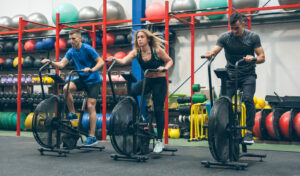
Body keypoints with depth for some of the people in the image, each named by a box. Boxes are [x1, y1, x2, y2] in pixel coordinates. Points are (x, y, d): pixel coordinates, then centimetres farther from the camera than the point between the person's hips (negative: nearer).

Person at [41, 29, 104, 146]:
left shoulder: (87, 49, -16)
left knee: (90, 106, -11)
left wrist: (92, 69, -37)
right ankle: (72, 114, -4)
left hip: (93, 80, -5)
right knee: (66, 88, -23)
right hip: (82, 79, 5)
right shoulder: (71, 52, 1)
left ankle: (92, 137, -6)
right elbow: (61, 64, -7)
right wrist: (51, 62, -25)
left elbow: (101, 62, -20)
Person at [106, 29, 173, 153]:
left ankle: (159, 141, 6)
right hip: (147, 80, 4)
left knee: (158, 109, -6)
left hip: (160, 81, -4)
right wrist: (114, 60, -41)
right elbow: (124, 61, -21)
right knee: (131, 92, -24)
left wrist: (165, 68, -25)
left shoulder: (157, 50, -16)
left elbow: (170, 61, -4)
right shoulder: (136, 52, -7)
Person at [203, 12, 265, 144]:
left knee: (248, 99, -22)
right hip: (231, 75, 2)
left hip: (248, 75, -2)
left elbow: (262, 57, -8)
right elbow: (215, 50, -14)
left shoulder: (253, 37, -5)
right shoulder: (225, 37, -2)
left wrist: (253, 59, -32)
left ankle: (249, 132, -15)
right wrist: (209, 54, -38)